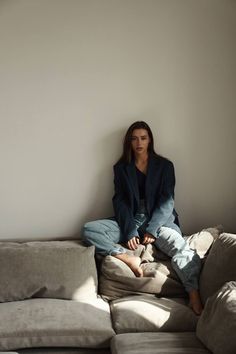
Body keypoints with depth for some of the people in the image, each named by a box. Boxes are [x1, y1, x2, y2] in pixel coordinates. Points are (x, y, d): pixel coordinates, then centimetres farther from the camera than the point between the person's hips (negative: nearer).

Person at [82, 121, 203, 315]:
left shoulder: (164, 165, 6)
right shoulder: (121, 167, 10)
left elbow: (167, 200, -3)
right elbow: (120, 201, 2)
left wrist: (152, 229, -17)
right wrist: (129, 231, -14)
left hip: (159, 219, -3)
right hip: (130, 220, 3)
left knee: (178, 245, -35)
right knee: (89, 230, -20)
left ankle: (194, 296, -45)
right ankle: (128, 258, -28)